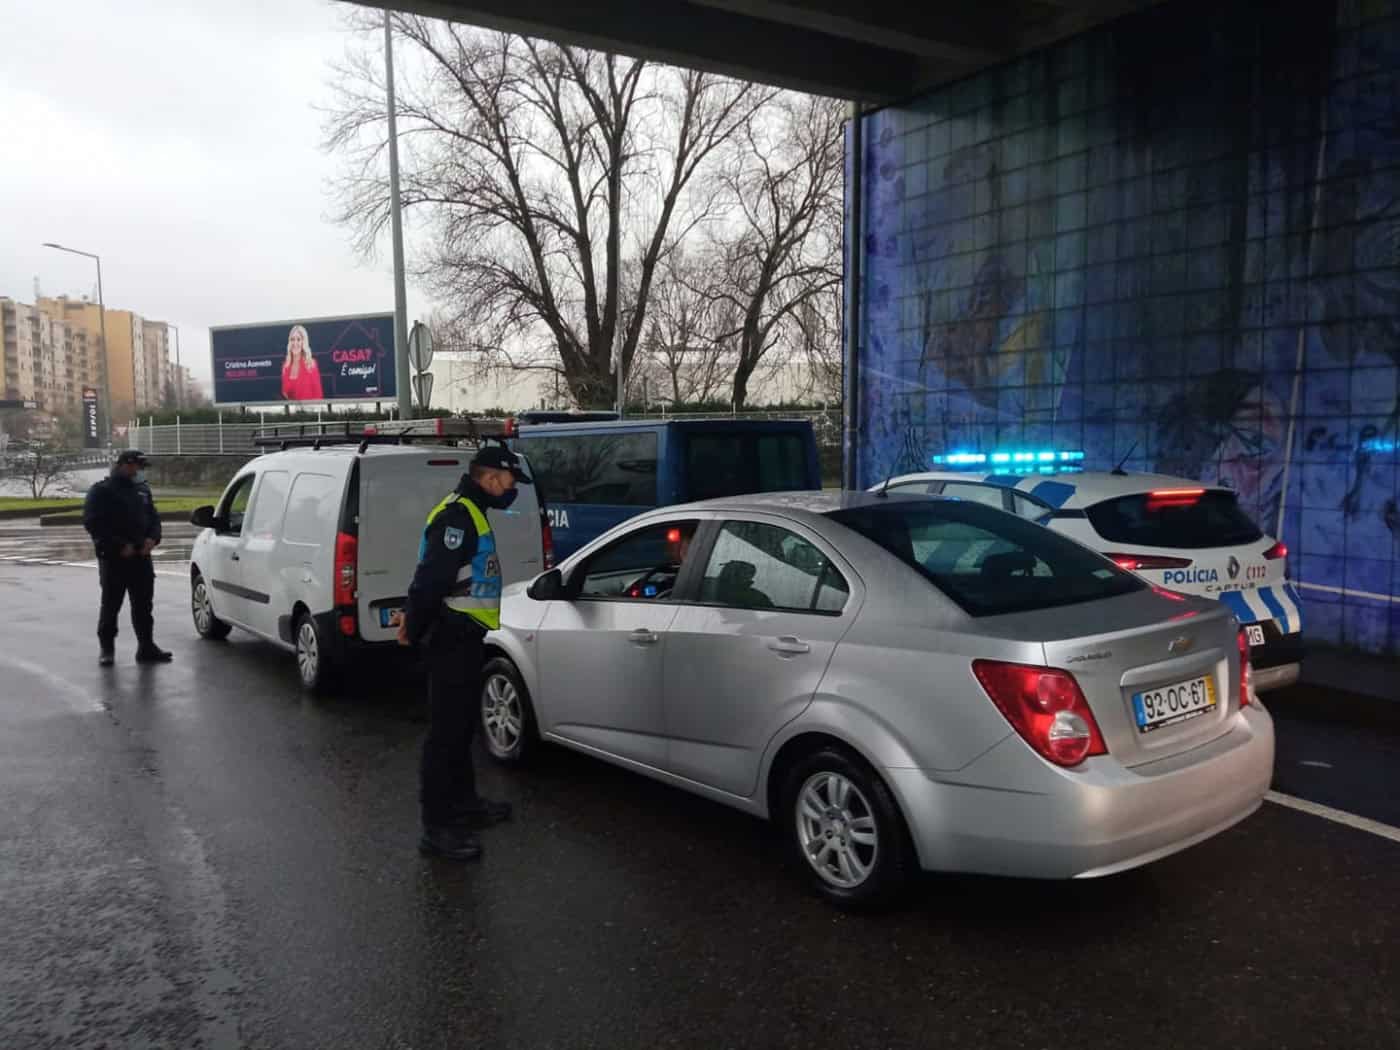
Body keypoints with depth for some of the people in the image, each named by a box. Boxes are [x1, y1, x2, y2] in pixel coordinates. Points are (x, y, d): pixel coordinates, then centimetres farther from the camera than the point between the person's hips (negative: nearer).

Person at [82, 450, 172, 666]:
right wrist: (120, 545, -17)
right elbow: (93, 523, -10)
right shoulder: (101, 491, -3)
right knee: (111, 604, 1)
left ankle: (146, 646, 11)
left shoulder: (143, 490, 17)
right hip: (113, 558, -5)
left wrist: (153, 538, -1)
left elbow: (153, 517, 20)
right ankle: (106, 648, 11)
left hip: (141, 556, 6)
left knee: (144, 603, 6)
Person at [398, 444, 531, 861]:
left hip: (463, 637, 11)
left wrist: (416, 620, 18)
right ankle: (436, 828, -1)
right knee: (446, 730, -6)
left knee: (461, 726, 20)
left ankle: (464, 803, 34)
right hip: (452, 638, -11)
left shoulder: (470, 512, 16)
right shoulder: (457, 514, -18)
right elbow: (432, 577, -24)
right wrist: (415, 628, -16)